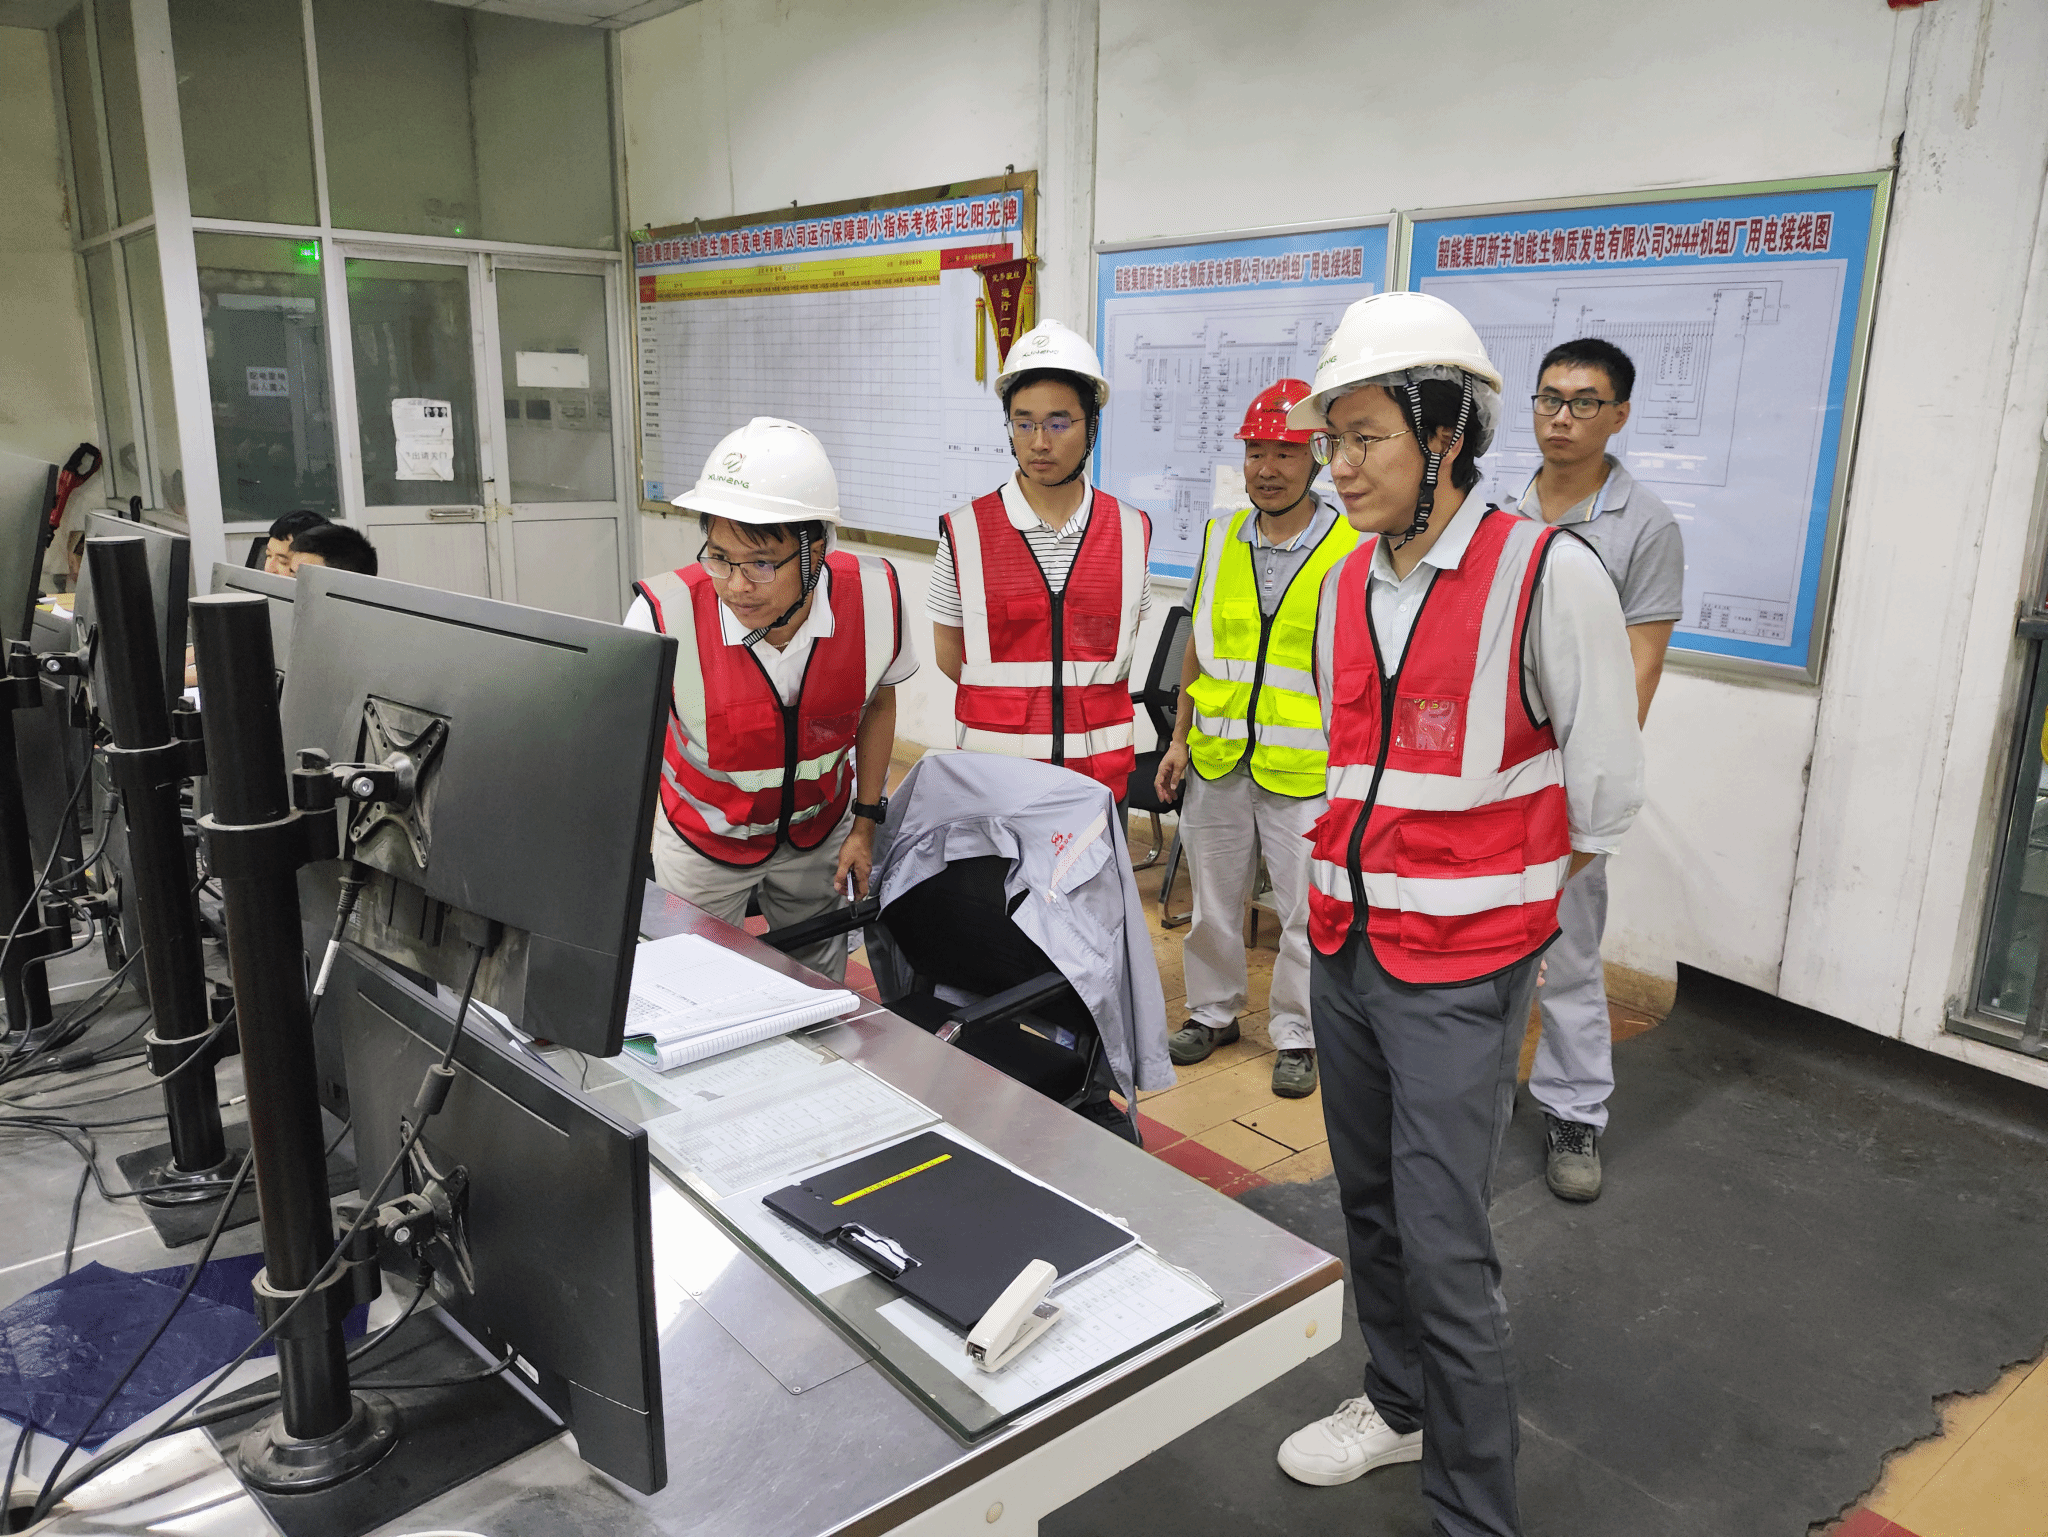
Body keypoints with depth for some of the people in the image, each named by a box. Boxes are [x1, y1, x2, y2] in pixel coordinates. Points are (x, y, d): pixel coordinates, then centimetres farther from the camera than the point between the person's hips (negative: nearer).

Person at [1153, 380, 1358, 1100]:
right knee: (1212, 899, 16)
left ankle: (1295, 1034, 25)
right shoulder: (1220, 538, 6)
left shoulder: (1353, 550, -7)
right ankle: (1212, 1012, 36)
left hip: (1306, 770, -4)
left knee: (1306, 913, 7)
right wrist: (1179, 739, 10)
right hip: (1216, 762, 4)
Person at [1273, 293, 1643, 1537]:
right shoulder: (1346, 586, 6)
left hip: (1461, 973, -6)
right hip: (1346, 949, 7)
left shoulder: (1549, 574, -15)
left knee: (1443, 1248, -2)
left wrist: (1503, 901, 5)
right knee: (1370, 1207, 20)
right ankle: (1400, 1406, 42)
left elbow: (1604, 793, -5)